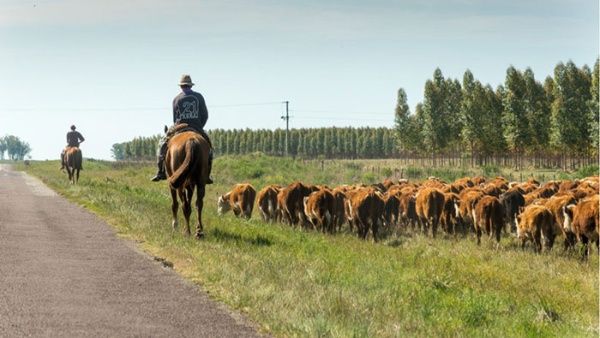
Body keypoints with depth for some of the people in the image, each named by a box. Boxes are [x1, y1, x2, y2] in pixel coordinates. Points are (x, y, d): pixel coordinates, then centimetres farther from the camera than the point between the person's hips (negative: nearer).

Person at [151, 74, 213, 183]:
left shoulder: (176, 99, 2)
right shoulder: (199, 97, 2)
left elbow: (175, 118, 5)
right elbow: (205, 115, 1)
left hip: (180, 127, 0)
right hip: (197, 128, 0)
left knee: (163, 144, 16)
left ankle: (161, 172, 3)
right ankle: (206, 175, 12)